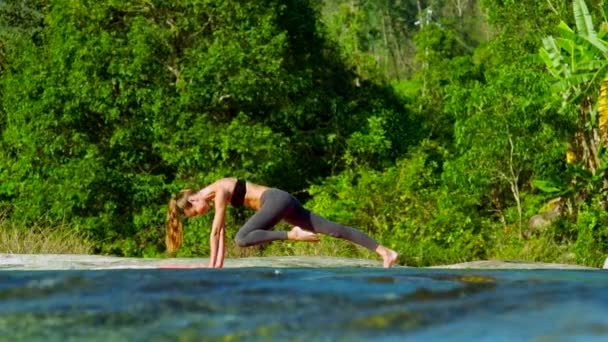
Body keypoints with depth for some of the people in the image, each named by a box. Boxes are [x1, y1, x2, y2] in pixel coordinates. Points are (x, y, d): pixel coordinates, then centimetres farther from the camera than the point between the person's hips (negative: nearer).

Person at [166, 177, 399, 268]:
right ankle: (385, 252, -5)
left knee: (242, 239, -24)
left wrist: (211, 265, -8)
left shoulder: (219, 191, -13)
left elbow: (215, 232, -12)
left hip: (277, 200, -9)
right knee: (332, 228, 1)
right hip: (281, 202, 9)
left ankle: (292, 235, -23)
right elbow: (220, 233, 18)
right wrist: (219, 264, 15)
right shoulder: (210, 196, 14)